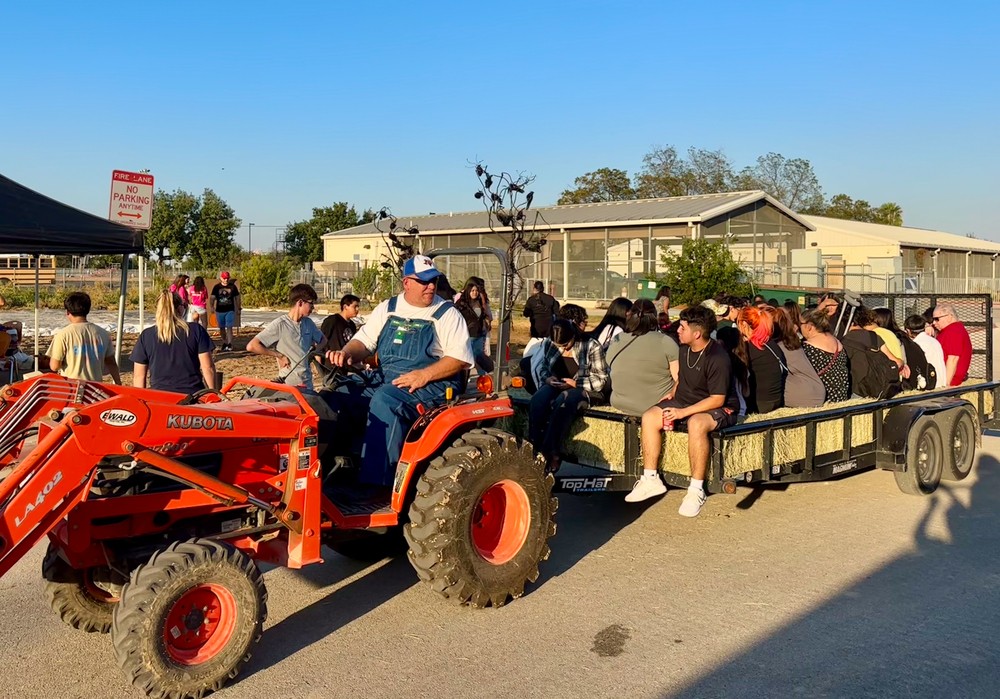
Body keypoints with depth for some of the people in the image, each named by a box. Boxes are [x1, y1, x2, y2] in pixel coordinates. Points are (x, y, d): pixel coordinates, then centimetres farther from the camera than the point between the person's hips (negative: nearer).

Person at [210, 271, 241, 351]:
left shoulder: (232, 286, 3)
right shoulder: (216, 287, 2)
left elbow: (237, 298, 10)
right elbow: (212, 297, -4)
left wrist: (238, 308, 7)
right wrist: (212, 307, -18)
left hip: (230, 310, -2)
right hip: (219, 311, 2)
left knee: (229, 327, -9)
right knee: (221, 328, 10)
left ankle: (229, 344, -11)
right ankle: (224, 342, 26)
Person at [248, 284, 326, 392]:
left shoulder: (308, 323, 8)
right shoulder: (279, 325, -12)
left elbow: (323, 340, 26)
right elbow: (251, 346, -17)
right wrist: (279, 356, -13)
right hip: (288, 386, -6)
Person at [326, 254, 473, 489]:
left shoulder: (447, 314, 1)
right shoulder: (387, 309, 15)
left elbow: (460, 358, -8)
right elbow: (364, 342, 13)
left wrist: (424, 375, -21)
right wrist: (346, 353, -11)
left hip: (431, 384, -5)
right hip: (384, 379, 6)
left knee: (385, 400, -34)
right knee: (339, 393, -16)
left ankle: (376, 484, -33)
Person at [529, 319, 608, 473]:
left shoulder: (591, 346, -9)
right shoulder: (549, 345, 5)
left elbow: (600, 378, -8)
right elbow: (541, 366, 16)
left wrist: (575, 384, -21)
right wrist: (547, 378, -7)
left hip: (583, 390, -4)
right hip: (555, 386, 4)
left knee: (563, 402, -38)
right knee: (538, 400, -31)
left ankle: (551, 453, -35)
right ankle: (536, 448, -32)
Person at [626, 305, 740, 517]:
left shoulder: (718, 358, -22)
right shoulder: (684, 349, 2)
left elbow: (717, 399, -23)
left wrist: (683, 412, -25)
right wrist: (671, 400, 4)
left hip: (720, 409, -8)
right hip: (684, 401, 8)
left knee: (696, 424, -40)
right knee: (649, 417, -12)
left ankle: (696, 490, -29)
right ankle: (650, 480, -7)